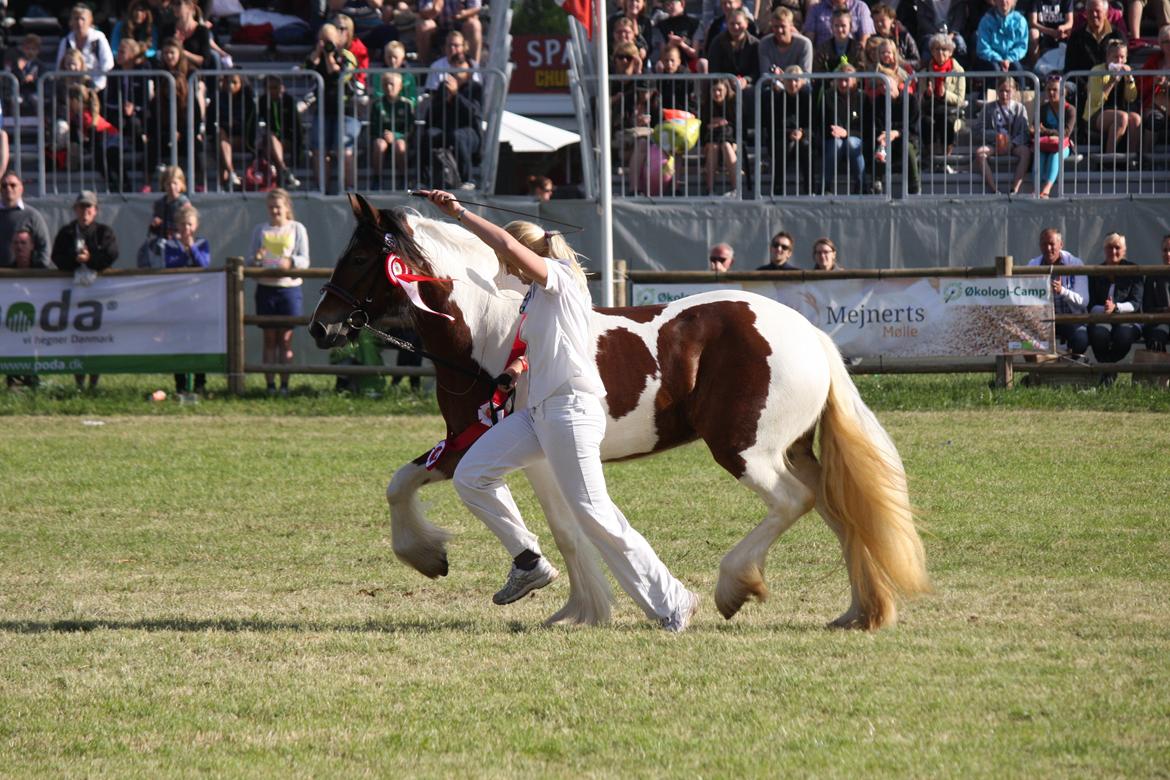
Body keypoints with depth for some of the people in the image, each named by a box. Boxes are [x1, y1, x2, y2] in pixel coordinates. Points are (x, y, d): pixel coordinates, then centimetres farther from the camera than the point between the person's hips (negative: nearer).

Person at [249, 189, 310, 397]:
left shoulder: (297, 229, 6)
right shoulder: (261, 230, 11)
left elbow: (304, 260, 0)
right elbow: (251, 259, 11)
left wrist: (290, 262, -21)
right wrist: (256, 259, -13)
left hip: (289, 286, -2)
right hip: (265, 287, 2)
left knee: (286, 338, -1)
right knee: (269, 338, 2)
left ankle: (285, 384, 2)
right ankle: (270, 384, 3)